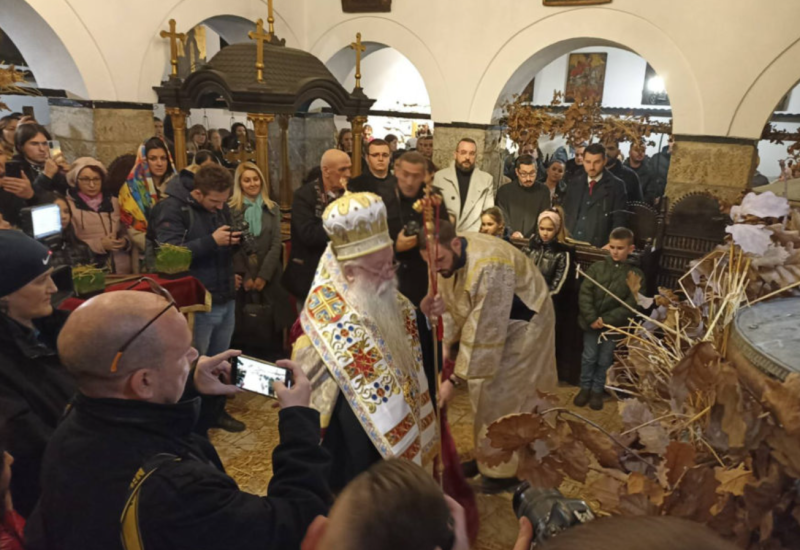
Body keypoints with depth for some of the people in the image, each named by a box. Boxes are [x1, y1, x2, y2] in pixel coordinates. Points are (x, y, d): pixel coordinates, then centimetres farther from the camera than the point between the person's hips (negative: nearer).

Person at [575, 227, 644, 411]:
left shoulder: (635, 274, -5)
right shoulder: (597, 267, -2)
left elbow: (631, 304, -9)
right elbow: (584, 294, -5)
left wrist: (607, 320, -16)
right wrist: (591, 318, -16)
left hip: (614, 326, -1)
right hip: (591, 323, 1)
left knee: (605, 361, 12)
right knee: (588, 358, 12)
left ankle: (597, 390, 29)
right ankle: (585, 388, 28)